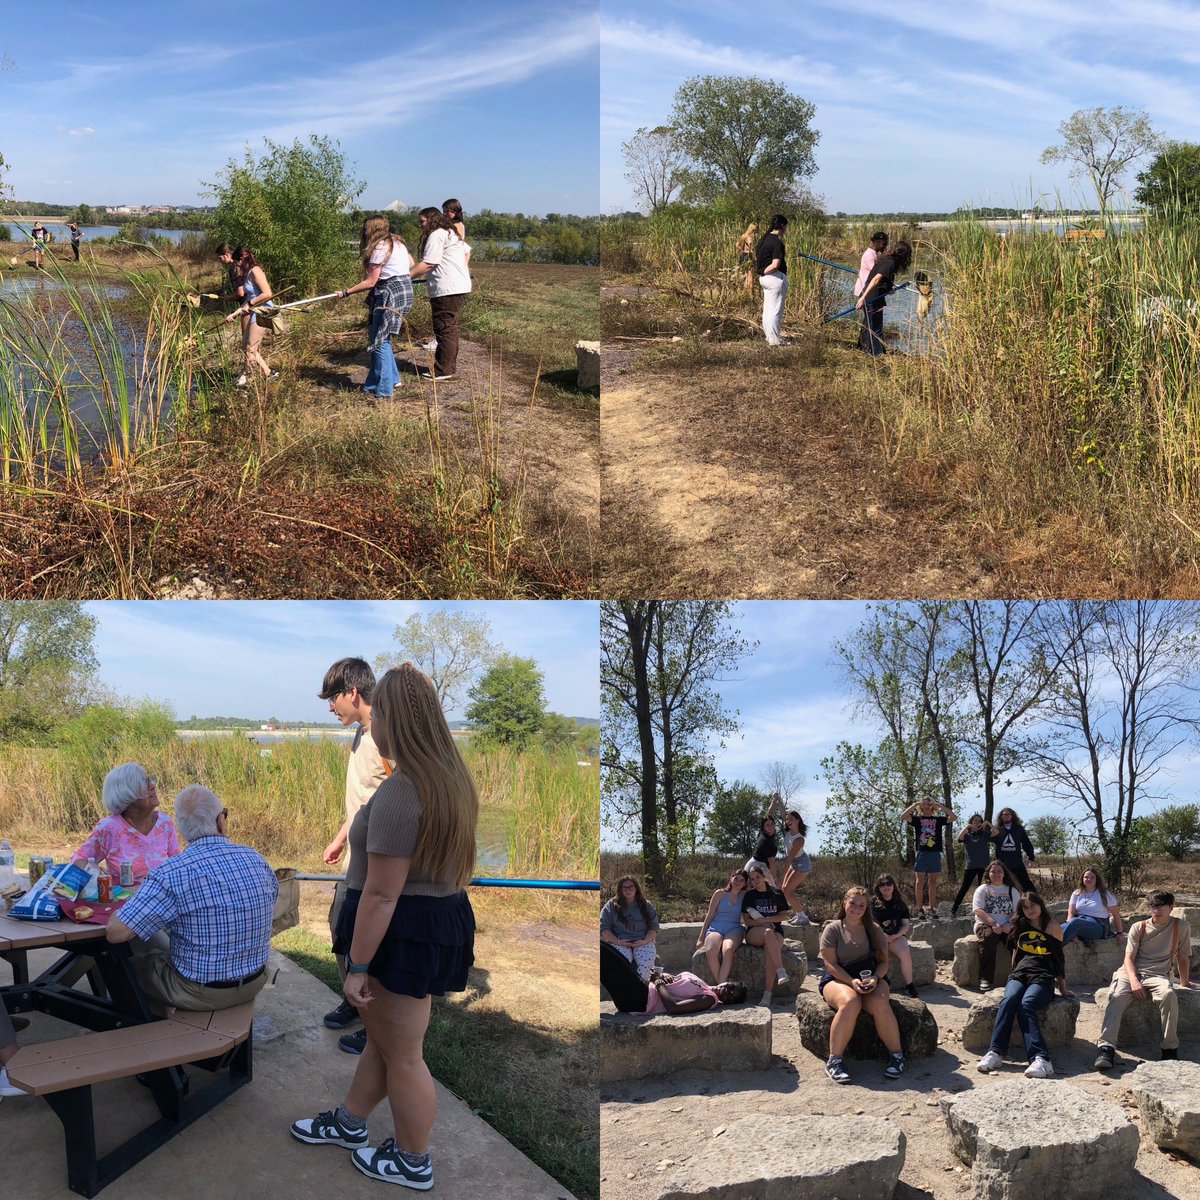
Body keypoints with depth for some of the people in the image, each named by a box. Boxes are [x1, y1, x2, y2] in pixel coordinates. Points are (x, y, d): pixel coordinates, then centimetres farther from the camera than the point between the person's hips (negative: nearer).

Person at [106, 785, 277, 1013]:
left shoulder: (171, 874, -24)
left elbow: (116, 933, -22)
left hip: (201, 993, -5)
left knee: (136, 958, 23)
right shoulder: (257, 860, -8)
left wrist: (130, 902, -1)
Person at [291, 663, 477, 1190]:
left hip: (404, 932, -9)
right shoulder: (451, 776, 5)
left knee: (403, 1055, 10)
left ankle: (412, 1163, 27)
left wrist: (358, 965, -17)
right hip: (442, 920, 9)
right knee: (382, 1035, 26)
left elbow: (381, 894, -25)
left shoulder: (400, 790, -26)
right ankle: (349, 1122, 45)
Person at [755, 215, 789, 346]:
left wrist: (760, 271, 15)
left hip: (764, 278, 9)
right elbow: (775, 265, -22)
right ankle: (774, 339, 1)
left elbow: (756, 258, 18)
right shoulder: (777, 242, -17)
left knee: (767, 309, 15)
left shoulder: (764, 238, 10)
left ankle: (769, 337, 23)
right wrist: (764, 271, -7)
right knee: (776, 310, -3)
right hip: (776, 278, -9)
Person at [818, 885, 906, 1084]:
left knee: (880, 1004, -33)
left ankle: (896, 1054, -14)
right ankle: (834, 1060, -30)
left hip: (871, 977, 2)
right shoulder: (832, 929, 4)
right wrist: (852, 982, -20)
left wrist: (875, 979, -13)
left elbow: (883, 961, 9)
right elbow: (831, 963, -5)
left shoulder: (874, 930, 13)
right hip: (838, 979, -2)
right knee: (850, 1002, -38)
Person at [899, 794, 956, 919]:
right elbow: (903, 817, -10)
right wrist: (915, 805, -11)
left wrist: (941, 806, -7)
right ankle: (920, 909, -1)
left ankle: (931, 909, 9)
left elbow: (954, 818, -3)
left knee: (933, 882, 5)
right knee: (920, 881, -3)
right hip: (921, 853, -2)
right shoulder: (917, 819, 6)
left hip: (935, 853, 2)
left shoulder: (938, 820, 10)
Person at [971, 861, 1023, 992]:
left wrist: (1009, 924, -17)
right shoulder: (982, 889, 9)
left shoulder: (1012, 891, 17)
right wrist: (993, 924, -21)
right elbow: (978, 910, -5)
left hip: (1007, 926, 2)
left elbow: (1017, 911, 4)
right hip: (986, 924, -2)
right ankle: (985, 979, -36)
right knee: (988, 937, -36)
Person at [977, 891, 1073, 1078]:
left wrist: (1063, 989, 16)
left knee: (1025, 1006, -34)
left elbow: (1059, 959, 13)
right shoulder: (1020, 926, 23)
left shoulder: (1052, 926, 11)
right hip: (1019, 974, 3)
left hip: (1043, 977, -3)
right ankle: (995, 1053, -45)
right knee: (1008, 1001, -31)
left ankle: (1041, 1059, -49)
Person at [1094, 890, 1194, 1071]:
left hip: (1158, 975, -1)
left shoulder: (1181, 926, 6)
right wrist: (1134, 980, -15)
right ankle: (1106, 1048, -41)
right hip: (1131, 972, 1)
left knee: (1169, 995, -36)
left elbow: (1183, 957, 18)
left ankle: (1170, 1049, -24)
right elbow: (1129, 957, 3)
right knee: (1117, 997, -31)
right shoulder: (1138, 927, 9)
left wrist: (1184, 981, 27)